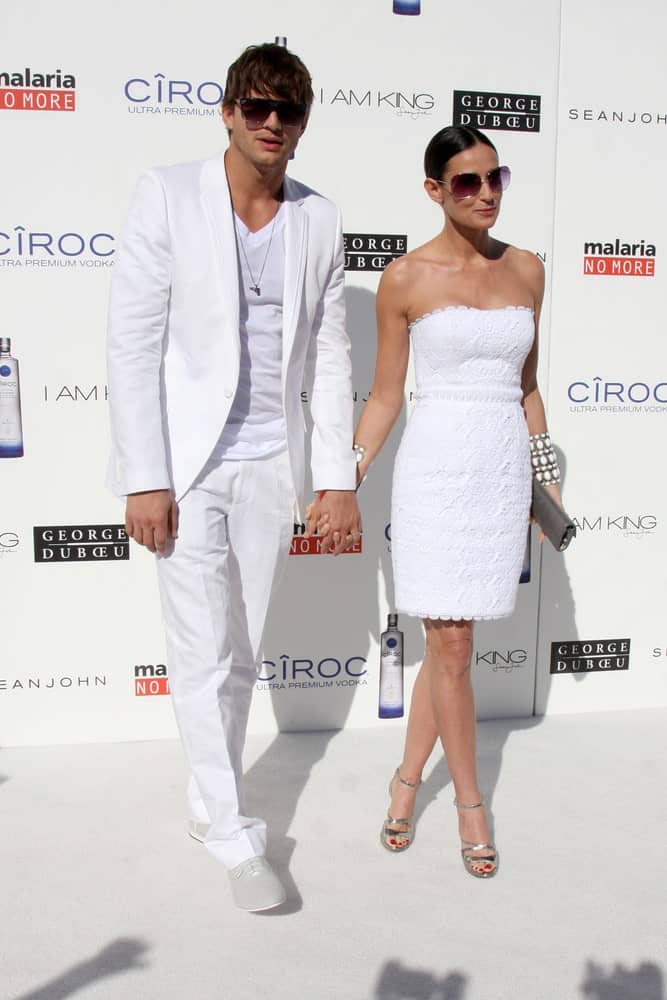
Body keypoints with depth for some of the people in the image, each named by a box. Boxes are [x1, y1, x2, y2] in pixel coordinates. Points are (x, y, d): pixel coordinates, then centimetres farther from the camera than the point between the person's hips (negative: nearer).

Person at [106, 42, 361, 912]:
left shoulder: (319, 219, 7)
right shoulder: (168, 195, -4)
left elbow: (329, 357, 8)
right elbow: (133, 343, -7)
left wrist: (339, 478, 3)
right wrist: (144, 479, -13)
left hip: (270, 467, 3)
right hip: (187, 466, -3)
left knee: (241, 653, 13)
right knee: (203, 657, 0)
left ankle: (208, 801, 34)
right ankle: (237, 839, 16)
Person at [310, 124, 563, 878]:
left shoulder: (526, 270, 9)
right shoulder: (405, 278, -2)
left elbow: (527, 387, 15)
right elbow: (384, 398, 1)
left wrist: (547, 474, 13)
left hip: (505, 467, 4)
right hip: (435, 466, -3)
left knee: (448, 640, 10)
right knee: (450, 644, 0)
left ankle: (407, 781, 29)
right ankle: (470, 803, 19)